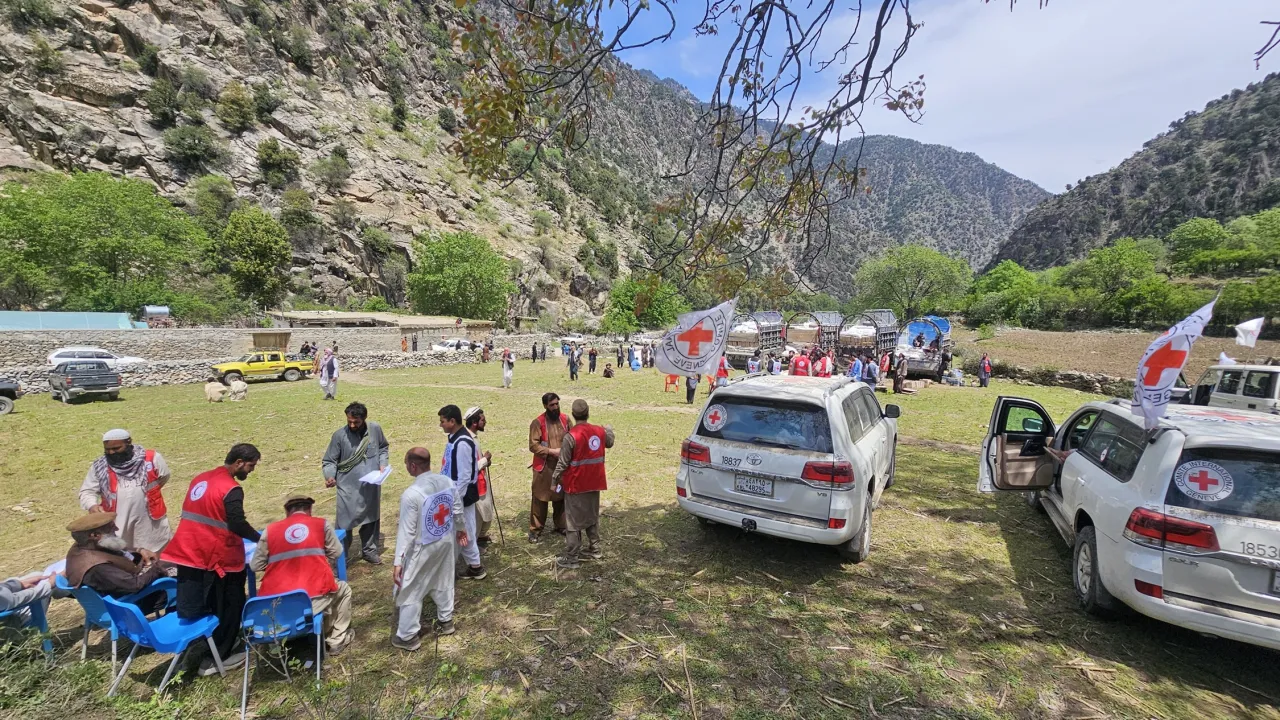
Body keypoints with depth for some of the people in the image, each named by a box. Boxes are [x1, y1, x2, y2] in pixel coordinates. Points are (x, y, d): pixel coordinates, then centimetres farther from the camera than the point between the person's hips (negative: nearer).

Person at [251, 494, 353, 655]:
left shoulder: (270, 530, 8)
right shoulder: (322, 524, 5)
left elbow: (255, 566, 9)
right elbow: (336, 553, 9)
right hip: (313, 599, -2)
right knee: (344, 589, 29)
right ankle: (336, 641, 29)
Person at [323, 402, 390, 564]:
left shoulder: (375, 429, -8)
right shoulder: (339, 435, -15)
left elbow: (384, 448, 11)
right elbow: (329, 461, -8)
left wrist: (383, 464, -4)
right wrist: (329, 476, -26)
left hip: (372, 486, 3)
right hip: (348, 488, -3)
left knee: (371, 520, 19)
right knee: (345, 524, 4)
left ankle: (369, 551, 38)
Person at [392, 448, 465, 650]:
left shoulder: (411, 494, -28)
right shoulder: (447, 482, -9)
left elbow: (406, 532, -22)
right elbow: (457, 511, 3)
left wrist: (398, 561, -14)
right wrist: (459, 529, 22)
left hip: (422, 549, -6)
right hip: (446, 542, 6)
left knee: (409, 592, 14)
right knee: (443, 583, 24)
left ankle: (407, 636, 29)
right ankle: (445, 621, 42)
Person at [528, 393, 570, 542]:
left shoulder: (565, 419, 0)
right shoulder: (537, 423, -13)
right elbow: (533, 446, -15)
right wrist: (552, 451, -22)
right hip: (544, 467, -4)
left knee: (561, 496, 16)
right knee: (540, 498, 5)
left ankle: (560, 525, 33)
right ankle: (535, 529, 18)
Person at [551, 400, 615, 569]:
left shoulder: (571, 436, -20)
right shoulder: (600, 431, -3)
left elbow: (563, 463, -15)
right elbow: (610, 443, 19)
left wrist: (554, 480, 0)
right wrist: (609, 430, 40)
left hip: (575, 484, -5)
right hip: (594, 483, 5)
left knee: (573, 521, 4)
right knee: (593, 517, 20)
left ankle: (571, 558, 11)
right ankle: (595, 550, 30)